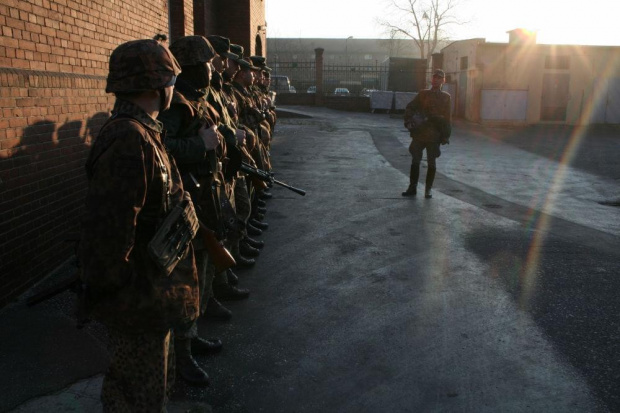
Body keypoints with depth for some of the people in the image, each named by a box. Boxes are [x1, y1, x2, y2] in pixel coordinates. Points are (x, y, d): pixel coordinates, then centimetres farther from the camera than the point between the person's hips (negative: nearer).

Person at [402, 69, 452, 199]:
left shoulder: (446, 97, 4)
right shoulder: (423, 94, 7)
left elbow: (447, 118, 3)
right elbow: (410, 107, 7)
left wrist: (446, 136, -2)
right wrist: (409, 122, -8)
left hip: (434, 135, -1)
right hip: (419, 133, 1)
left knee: (431, 163, 5)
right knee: (415, 161, 4)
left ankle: (428, 189, 14)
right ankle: (412, 187, 13)